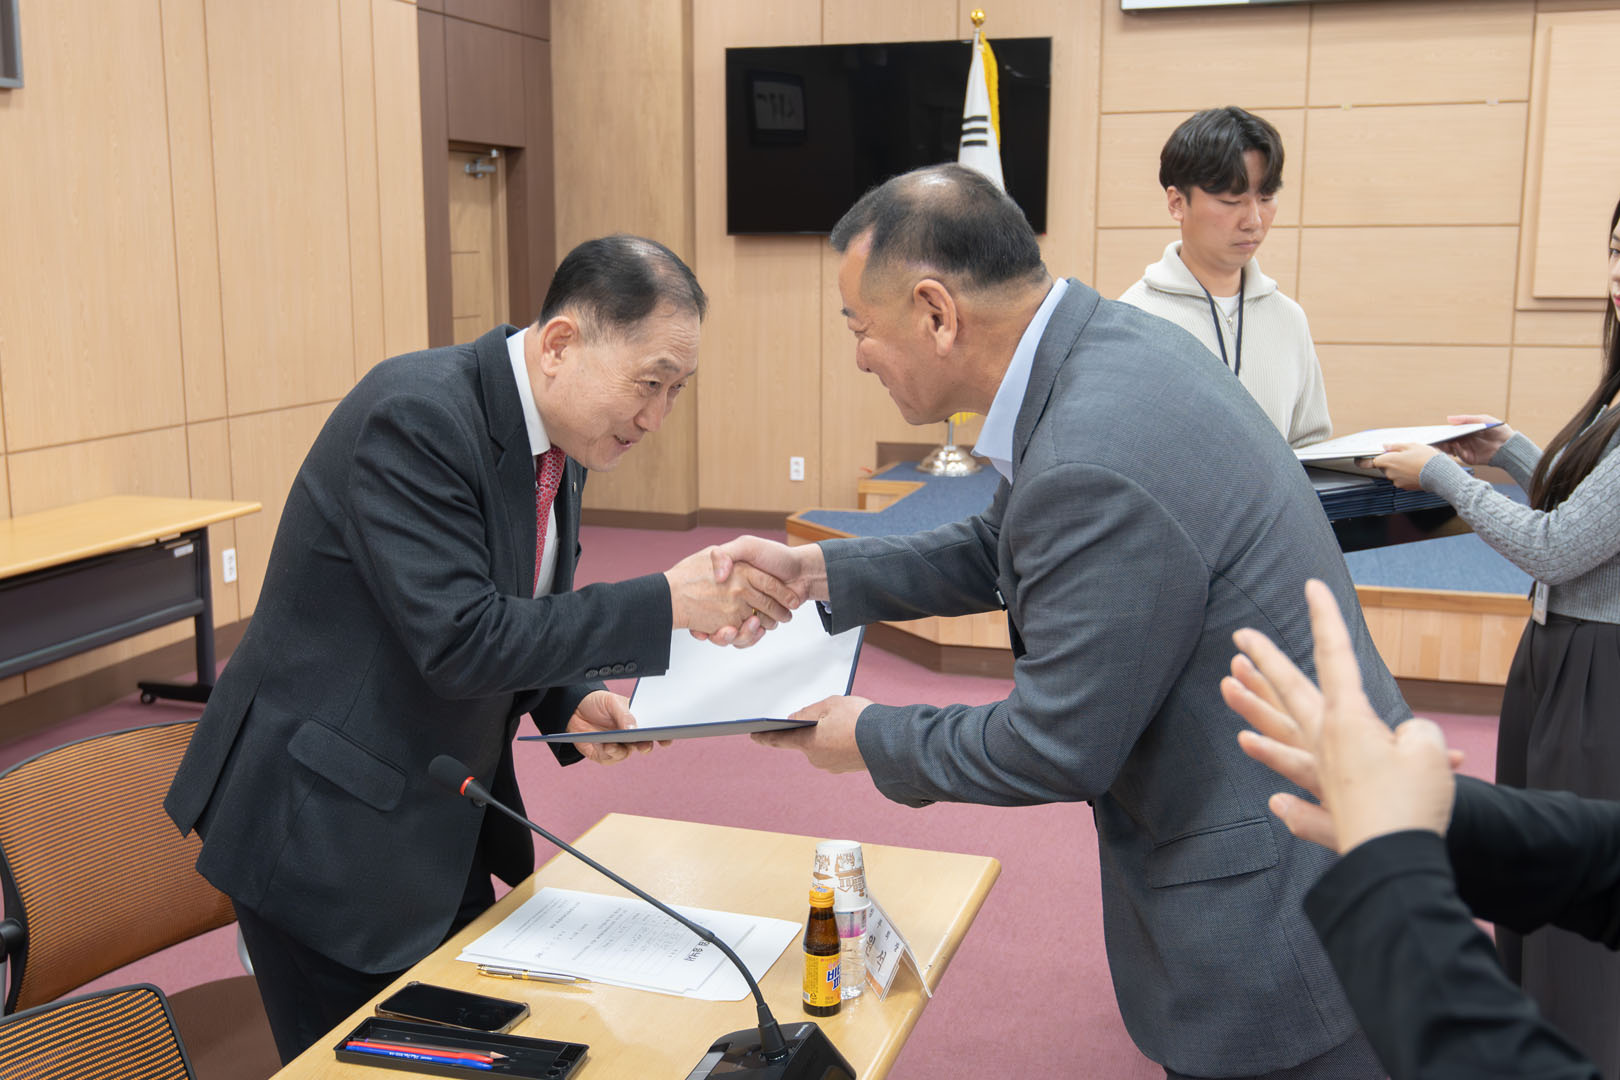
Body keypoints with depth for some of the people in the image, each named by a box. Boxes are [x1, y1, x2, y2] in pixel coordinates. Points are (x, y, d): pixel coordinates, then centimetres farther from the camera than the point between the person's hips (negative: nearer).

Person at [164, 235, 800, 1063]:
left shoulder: (559, 438, 3)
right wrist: (666, 601, -29)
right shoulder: (417, 413, -24)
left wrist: (573, 703, -7)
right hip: (325, 833, -8)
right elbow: (458, 641, -29)